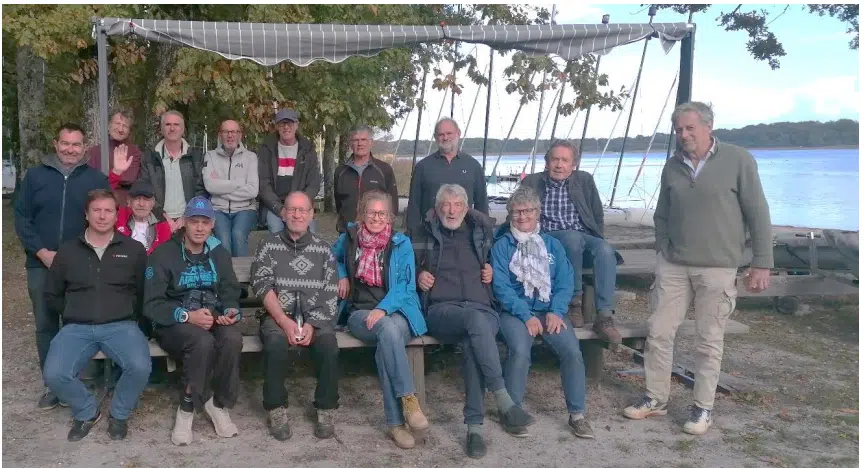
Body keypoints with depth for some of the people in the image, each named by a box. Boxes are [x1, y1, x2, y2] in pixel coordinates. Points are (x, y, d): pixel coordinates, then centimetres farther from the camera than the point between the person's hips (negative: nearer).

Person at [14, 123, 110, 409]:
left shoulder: (97, 179, 4)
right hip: (41, 265, 2)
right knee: (45, 325, 7)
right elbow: (21, 217, 3)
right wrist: (42, 252, -9)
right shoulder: (35, 176, 6)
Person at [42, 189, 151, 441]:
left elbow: (145, 292, 9)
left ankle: (119, 414, 3)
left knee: (140, 368, -30)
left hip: (121, 325, -1)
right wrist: (72, 314, 8)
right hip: (77, 328, 2)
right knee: (54, 375, -25)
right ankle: (87, 412, 7)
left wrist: (129, 316, 0)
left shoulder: (134, 249, 8)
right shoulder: (67, 251, 12)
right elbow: (51, 295, 18)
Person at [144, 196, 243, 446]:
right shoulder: (163, 254, -5)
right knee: (203, 341, -36)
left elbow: (230, 293, 11)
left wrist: (231, 311, -14)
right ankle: (188, 408, -16)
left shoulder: (219, 253, 9)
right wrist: (187, 315, -24)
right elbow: (152, 304, -9)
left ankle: (219, 404, -11)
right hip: (174, 322, -3)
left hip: (212, 318, 4)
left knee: (233, 338, -31)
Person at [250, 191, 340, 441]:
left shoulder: (323, 249, 11)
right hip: (277, 315, -1)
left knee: (328, 343, -29)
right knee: (276, 342, -32)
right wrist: (285, 321, -16)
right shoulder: (269, 245, 7)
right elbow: (262, 286, -4)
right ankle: (277, 410, -14)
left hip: (315, 317, 1)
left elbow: (330, 293, 3)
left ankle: (326, 410, -11)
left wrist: (312, 324, -12)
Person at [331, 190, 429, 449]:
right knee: (387, 330, -36)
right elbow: (333, 258, 33)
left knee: (385, 347, -36)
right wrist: (342, 275, 10)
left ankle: (395, 422, -32)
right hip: (360, 313, 1)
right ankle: (409, 398, -35)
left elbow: (406, 284, -2)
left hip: (396, 311, -1)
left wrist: (383, 309, -19)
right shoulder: (349, 237, 11)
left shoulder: (401, 243, 6)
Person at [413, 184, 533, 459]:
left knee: (472, 343, -37)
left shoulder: (482, 233, 22)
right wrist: (417, 276, 3)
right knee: (475, 318, -38)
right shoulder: (424, 236, 17)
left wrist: (493, 272, 11)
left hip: (483, 310, 2)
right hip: (441, 310, -1)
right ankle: (503, 401, -41)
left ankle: (474, 425, -35)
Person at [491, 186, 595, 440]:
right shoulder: (501, 246, 7)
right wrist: (526, 315, -15)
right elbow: (501, 286, -4)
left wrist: (556, 312, -11)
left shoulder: (552, 244, 16)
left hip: (550, 311, 2)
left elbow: (565, 282, 6)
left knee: (572, 351, -23)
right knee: (519, 351, -31)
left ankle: (577, 415, -9)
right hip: (515, 311, -2)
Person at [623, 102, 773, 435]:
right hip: (673, 266, 4)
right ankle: (655, 398, 20)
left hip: (717, 269, -4)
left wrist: (762, 263, -6)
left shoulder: (738, 160, -5)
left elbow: (758, 214, -4)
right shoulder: (673, 166, 8)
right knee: (659, 332, 6)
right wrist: (663, 251, 9)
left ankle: (703, 409, 17)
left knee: (709, 342, 3)